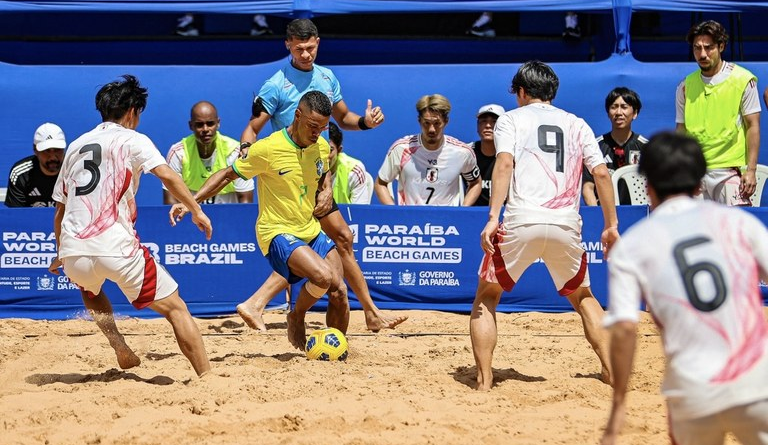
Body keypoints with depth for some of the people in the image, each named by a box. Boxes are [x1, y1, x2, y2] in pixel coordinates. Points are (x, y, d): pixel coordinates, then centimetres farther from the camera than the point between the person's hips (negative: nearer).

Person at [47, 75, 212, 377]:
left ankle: (120, 348, 16)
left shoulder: (76, 146, 22)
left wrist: (61, 255, 37)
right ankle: (206, 376, -10)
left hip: (73, 251, 5)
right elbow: (167, 175, -13)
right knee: (175, 308, 2)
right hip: (117, 249, -5)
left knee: (90, 289, 38)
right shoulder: (132, 139, 6)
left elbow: (60, 210, 26)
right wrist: (196, 211, -7)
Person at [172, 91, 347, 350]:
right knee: (323, 276, -30)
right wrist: (190, 201, -12)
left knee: (339, 292, -4)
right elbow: (227, 175, -5)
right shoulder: (267, 149, -16)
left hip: (311, 231, 7)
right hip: (277, 233, -6)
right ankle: (296, 317, 0)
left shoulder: (322, 147, 2)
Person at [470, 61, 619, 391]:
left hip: (522, 221, -3)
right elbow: (601, 173, 11)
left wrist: (493, 218, -13)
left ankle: (484, 381, 0)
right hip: (567, 224, 3)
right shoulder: (577, 124, 21)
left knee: (486, 298, 12)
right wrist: (611, 225, 15)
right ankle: (611, 370, 13)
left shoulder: (511, 119, 12)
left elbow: (504, 164, -5)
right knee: (582, 296, 25)